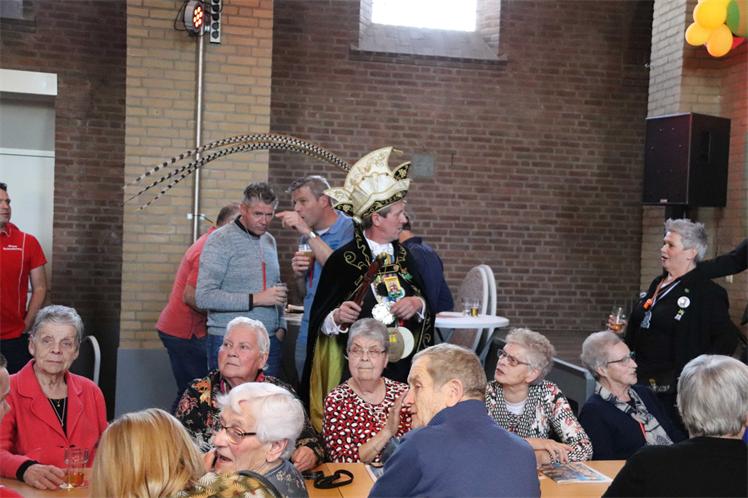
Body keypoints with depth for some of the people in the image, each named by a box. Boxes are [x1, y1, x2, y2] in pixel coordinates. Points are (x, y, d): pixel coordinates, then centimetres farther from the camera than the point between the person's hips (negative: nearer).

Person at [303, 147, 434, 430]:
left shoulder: (406, 257, 10)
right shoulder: (343, 260, -6)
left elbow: (428, 312, 16)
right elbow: (322, 322, -3)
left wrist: (418, 304, -4)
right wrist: (337, 316, -23)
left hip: (402, 369, 4)